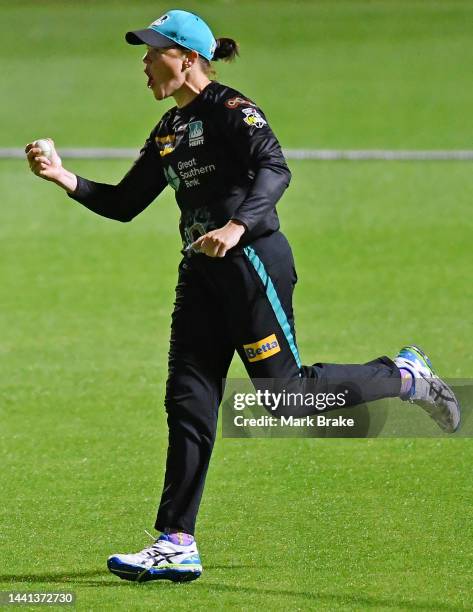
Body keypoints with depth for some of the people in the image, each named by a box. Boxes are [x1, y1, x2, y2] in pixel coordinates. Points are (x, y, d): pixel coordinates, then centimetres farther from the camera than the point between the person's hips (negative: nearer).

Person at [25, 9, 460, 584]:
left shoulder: (230, 110, -9)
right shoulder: (168, 131, 16)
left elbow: (274, 170, -24)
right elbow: (123, 204, 18)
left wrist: (237, 226, -38)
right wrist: (65, 179, 4)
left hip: (253, 261, -8)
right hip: (202, 272, 8)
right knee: (188, 401, 1)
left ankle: (405, 377, 16)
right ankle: (176, 545, -1)